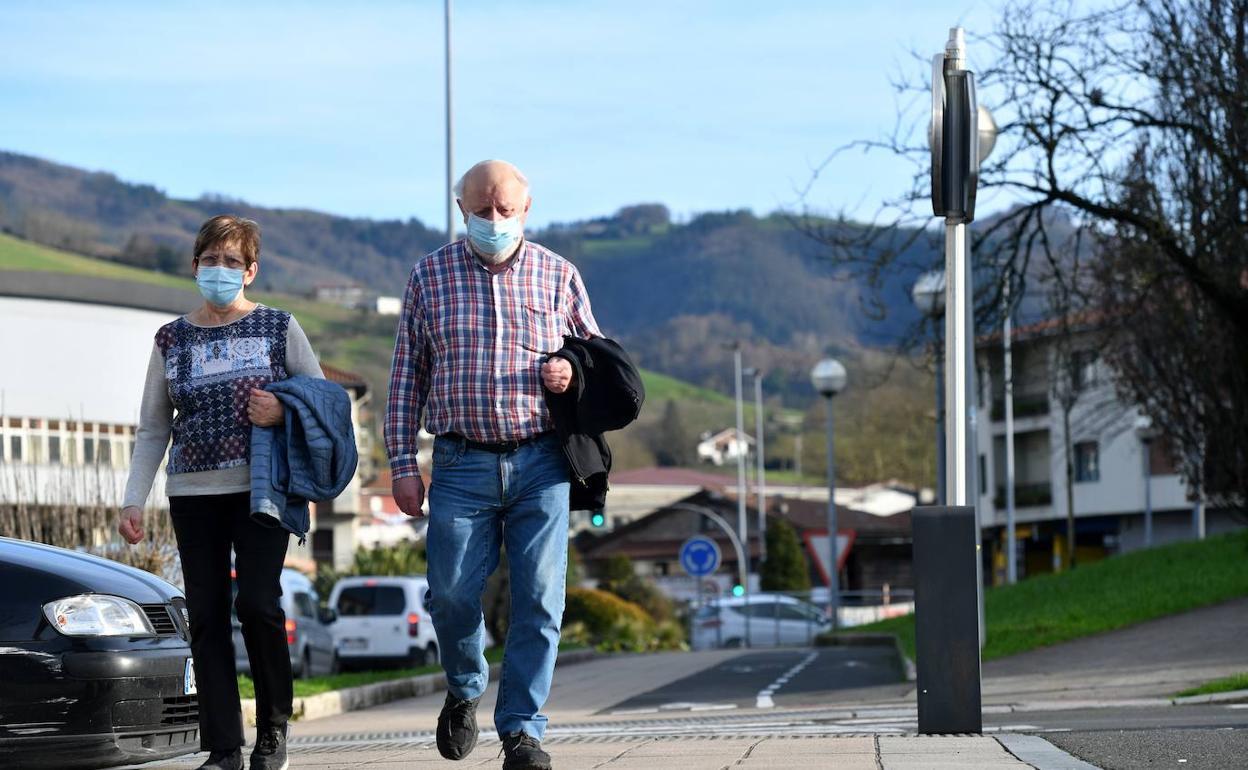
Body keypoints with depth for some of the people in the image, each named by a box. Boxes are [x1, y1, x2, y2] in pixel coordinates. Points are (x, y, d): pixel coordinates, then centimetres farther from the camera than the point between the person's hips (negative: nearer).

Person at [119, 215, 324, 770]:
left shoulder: (278, 327, 5)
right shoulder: (172, 340, 11)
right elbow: (152, 431, 13)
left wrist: (285, 411, -12)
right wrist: (134, 501, 4)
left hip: (261, 489, -3)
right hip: (193, 494, 3)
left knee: (257, 603, -15)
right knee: (206, 616, -1)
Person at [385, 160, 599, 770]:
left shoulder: (557, 275, 8)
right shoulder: (429, 275, 8)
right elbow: (406, 375, 9)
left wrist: (572, 372, -7)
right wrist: (402, 462, 3)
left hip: (541, 463, 0)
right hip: (462, 462, 0)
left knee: (538, 597, -4)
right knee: (452, 593, -3)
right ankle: (465, 689, 27)